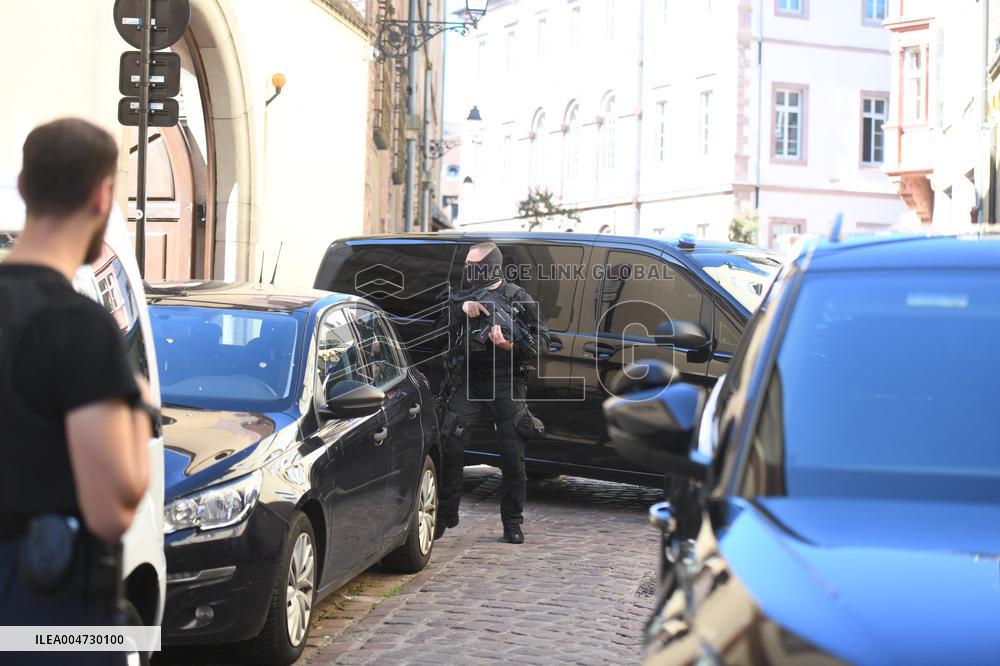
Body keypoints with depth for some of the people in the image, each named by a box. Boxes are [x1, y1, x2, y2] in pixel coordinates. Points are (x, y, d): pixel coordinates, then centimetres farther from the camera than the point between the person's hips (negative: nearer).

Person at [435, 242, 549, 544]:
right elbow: (437, 333, 0)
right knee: (450, 446, -6)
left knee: (513, 454, -3)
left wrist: (513, 346, -20)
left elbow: (542, 340, -1)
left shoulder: (518, 299, 3)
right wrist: (461, 310, -15)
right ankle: (445, 516, 7)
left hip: (506, 382, -2)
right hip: (468, 381, 2)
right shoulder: (460, 298, 11)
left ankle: (512, 522, 7)